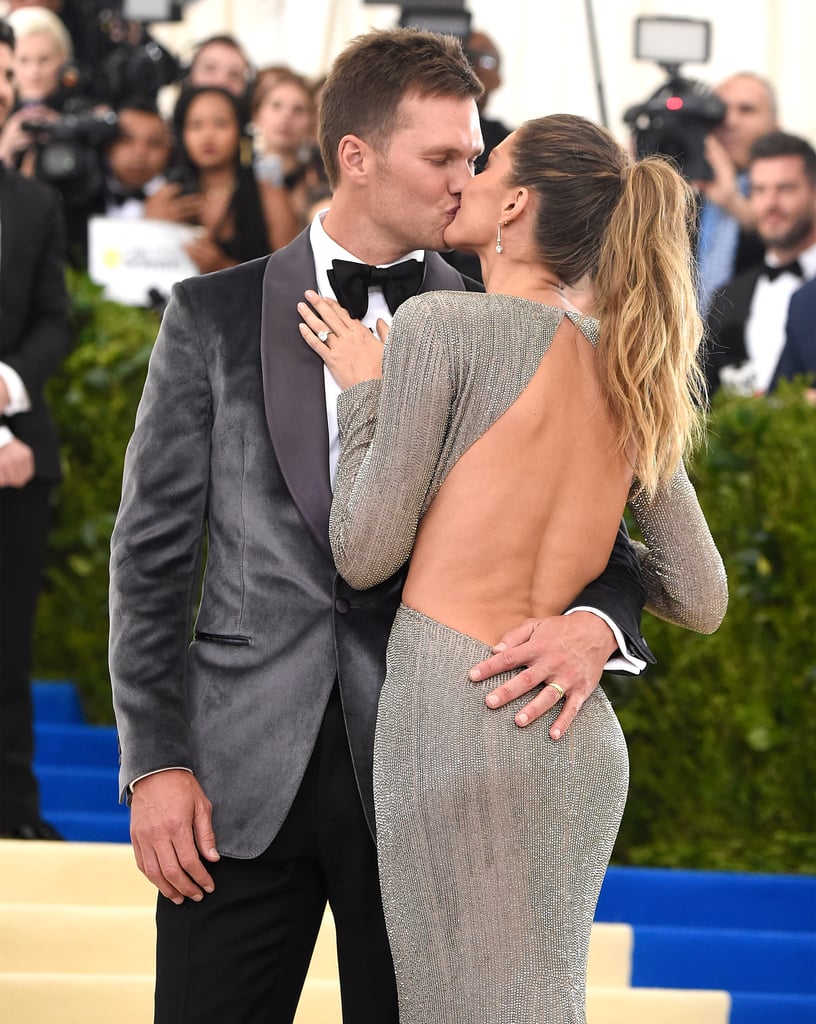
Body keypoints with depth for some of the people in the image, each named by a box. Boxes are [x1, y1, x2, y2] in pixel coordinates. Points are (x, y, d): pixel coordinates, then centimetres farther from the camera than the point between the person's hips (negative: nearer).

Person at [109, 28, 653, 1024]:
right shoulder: (216, 316, 5)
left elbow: (599, 540, 5)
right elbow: (152, 549, 5)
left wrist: (593, 626, -19)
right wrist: (154, 761, -3)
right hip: (243, 771, 0)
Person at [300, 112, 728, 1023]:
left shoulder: (443, 326, -7)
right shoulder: (630, 377, 11)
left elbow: (363, 555, -6)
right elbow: (701, 601, 14)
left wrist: (361, 387, 6)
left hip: (456, 716, -7)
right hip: (583, 740, 7)